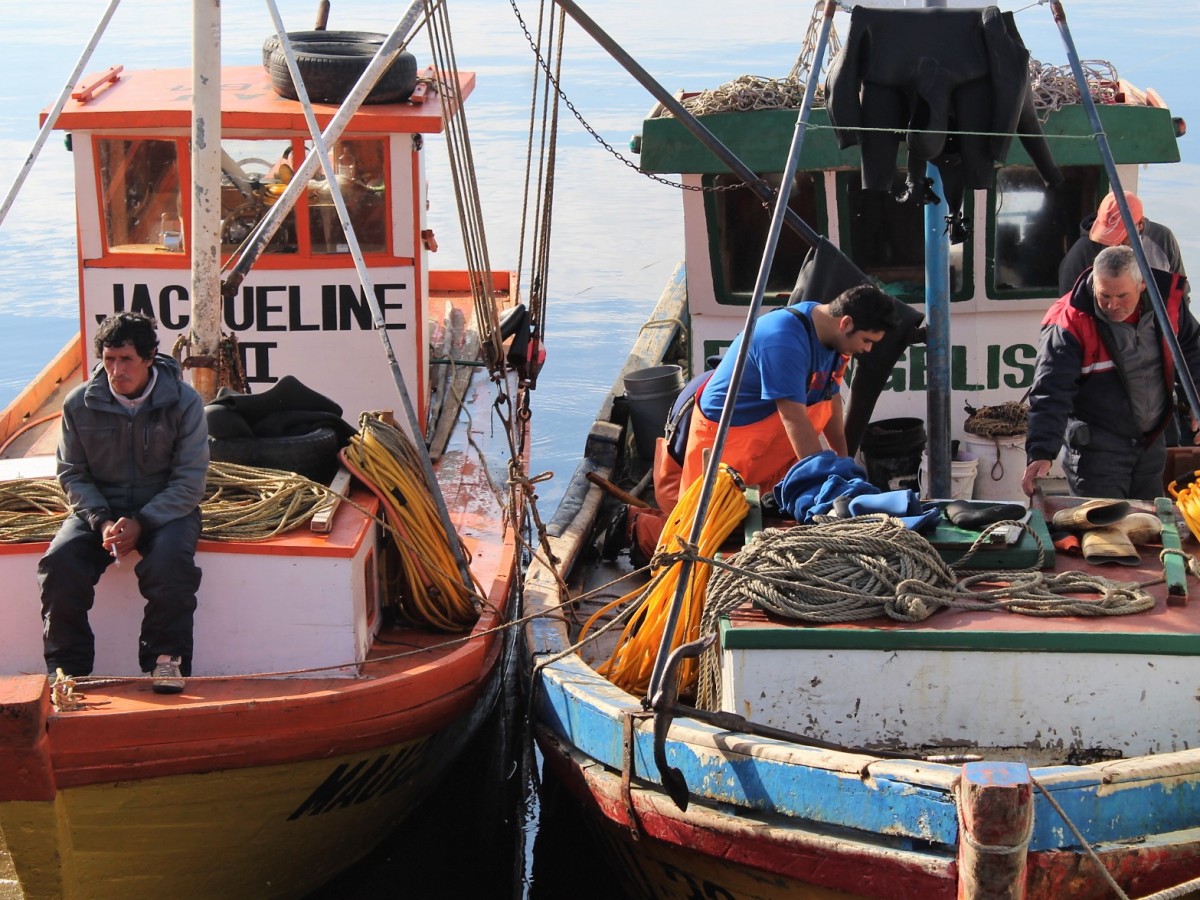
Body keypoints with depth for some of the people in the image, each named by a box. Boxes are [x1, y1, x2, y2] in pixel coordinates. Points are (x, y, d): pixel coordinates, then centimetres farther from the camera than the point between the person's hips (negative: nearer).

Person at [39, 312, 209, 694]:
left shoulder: (183, 403, -9)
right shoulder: (80, 404, -3)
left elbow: (189, 480, -10)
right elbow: (72, 474, 2)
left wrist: (141, 523, -22)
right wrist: (101, 521, -16)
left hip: (166, 508, -2)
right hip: (100, 508, 2)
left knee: (170, 561, -34)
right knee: (60, 563, -26)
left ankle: (166, 660, -13)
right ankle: (67, 668, -10)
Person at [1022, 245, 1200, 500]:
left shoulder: (1168, 299, -7)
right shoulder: (1069, 323, -22)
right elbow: (1050, 392, -26)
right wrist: (1041, 453, -35)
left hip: (1152, 443, 5)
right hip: (1097, 448, -5)